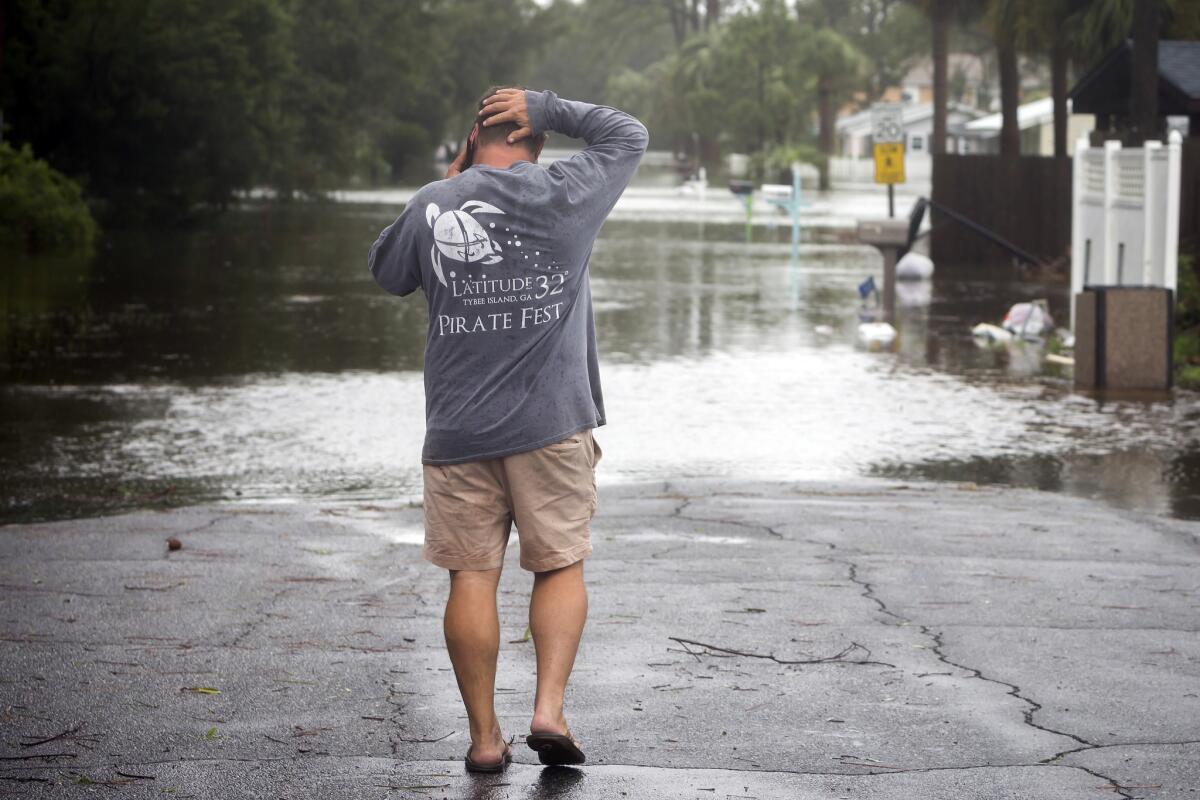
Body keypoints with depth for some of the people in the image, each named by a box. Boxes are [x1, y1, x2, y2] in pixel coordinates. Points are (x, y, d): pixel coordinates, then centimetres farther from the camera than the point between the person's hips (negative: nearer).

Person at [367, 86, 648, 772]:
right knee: (562, 567, 8)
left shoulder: (432, 206, 0)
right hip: (553, 424, -1)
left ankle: (485, 735, 5)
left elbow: (387, 272, 19)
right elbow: (628, 133, 14)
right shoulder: (567, 193, -2)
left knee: (472, 579, 3)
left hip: (459, 428, 1)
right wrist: (546, 108, 9)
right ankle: (550, 709, -7)